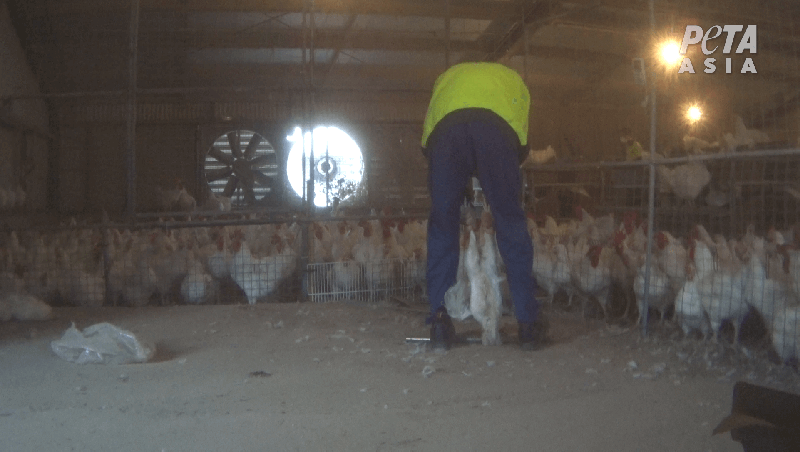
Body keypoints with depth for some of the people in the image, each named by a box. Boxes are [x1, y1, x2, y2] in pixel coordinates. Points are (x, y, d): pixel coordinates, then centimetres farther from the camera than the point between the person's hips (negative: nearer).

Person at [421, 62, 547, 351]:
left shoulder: (447, 77, 43)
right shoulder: (513, 79, 41)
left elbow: (426, 141, 27)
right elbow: (521, 144, 23)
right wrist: (495, 180, 35)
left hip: (445, 129, 1)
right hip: (497, 128, 0)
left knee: (442, 225, 11)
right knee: (511, 223, 8)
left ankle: (439, 320, 7)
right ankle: (528, 323, 11)